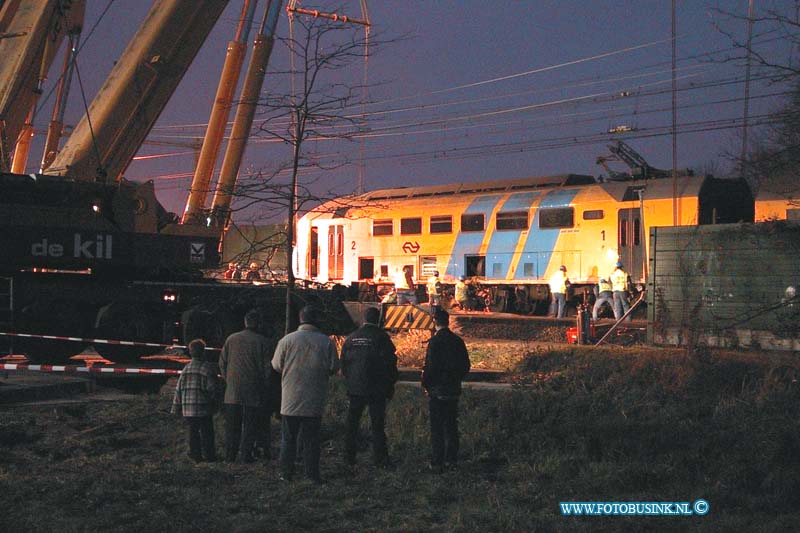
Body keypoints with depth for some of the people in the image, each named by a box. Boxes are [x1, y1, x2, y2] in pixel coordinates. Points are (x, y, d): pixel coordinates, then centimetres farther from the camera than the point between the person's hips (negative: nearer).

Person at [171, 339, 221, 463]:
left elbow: (178, 389, 11)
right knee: (206, 432, 3)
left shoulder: (186, 369, 10)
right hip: (203, 408, -5)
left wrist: (177, 407, 15)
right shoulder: (207, 367, -8)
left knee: (192, 432, 10)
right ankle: (209, 455, 5)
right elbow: (213, 387, -11)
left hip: (187, 409, 5)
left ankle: (195, 455, 11)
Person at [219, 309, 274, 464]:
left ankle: (230, 455, 12)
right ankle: (245, 455, 3)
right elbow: (267, 368, -6)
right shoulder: (263, 342, -7)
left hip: (233, 390, 3)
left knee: (232, 424, 10)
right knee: (250, 425, 4)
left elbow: (222, 363, 9)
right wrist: (263, 386, 7)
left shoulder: (231, 339, 4)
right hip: (253, 392, -3)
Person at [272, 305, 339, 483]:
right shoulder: (326, 342, -6)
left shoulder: (287, 340, -7)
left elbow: (276, 365, 0)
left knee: (288, 438, 9)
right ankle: (312, 473, 7)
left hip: (290, 399, 0)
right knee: (311, 438, 8)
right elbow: (334, 368, -1)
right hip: (315, 401, 0)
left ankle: (286, 472, 11)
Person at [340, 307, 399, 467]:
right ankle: (380, 458, 1)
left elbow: (343, 363, 10)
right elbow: (390, 363, -8)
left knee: (352, 424, 11)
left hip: (355, 388, 3)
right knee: (377, 425, 1)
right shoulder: (381, 337, -8)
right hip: (376, 390, -3)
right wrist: (390, 386, 2)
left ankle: (349, 457, 14)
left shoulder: (351, 338, 4)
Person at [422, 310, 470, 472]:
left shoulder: (435, 341, -15)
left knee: (437, 428, -1)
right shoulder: (457, 341, 4)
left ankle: (437, 462, -1)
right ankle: (451, 459, 19)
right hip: (454, 389, 6)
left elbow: (430, 366, -18)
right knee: (451, 425, 15)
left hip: (437, 391, -6)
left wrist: (425, 384, -4)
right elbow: (466, 365, 10)